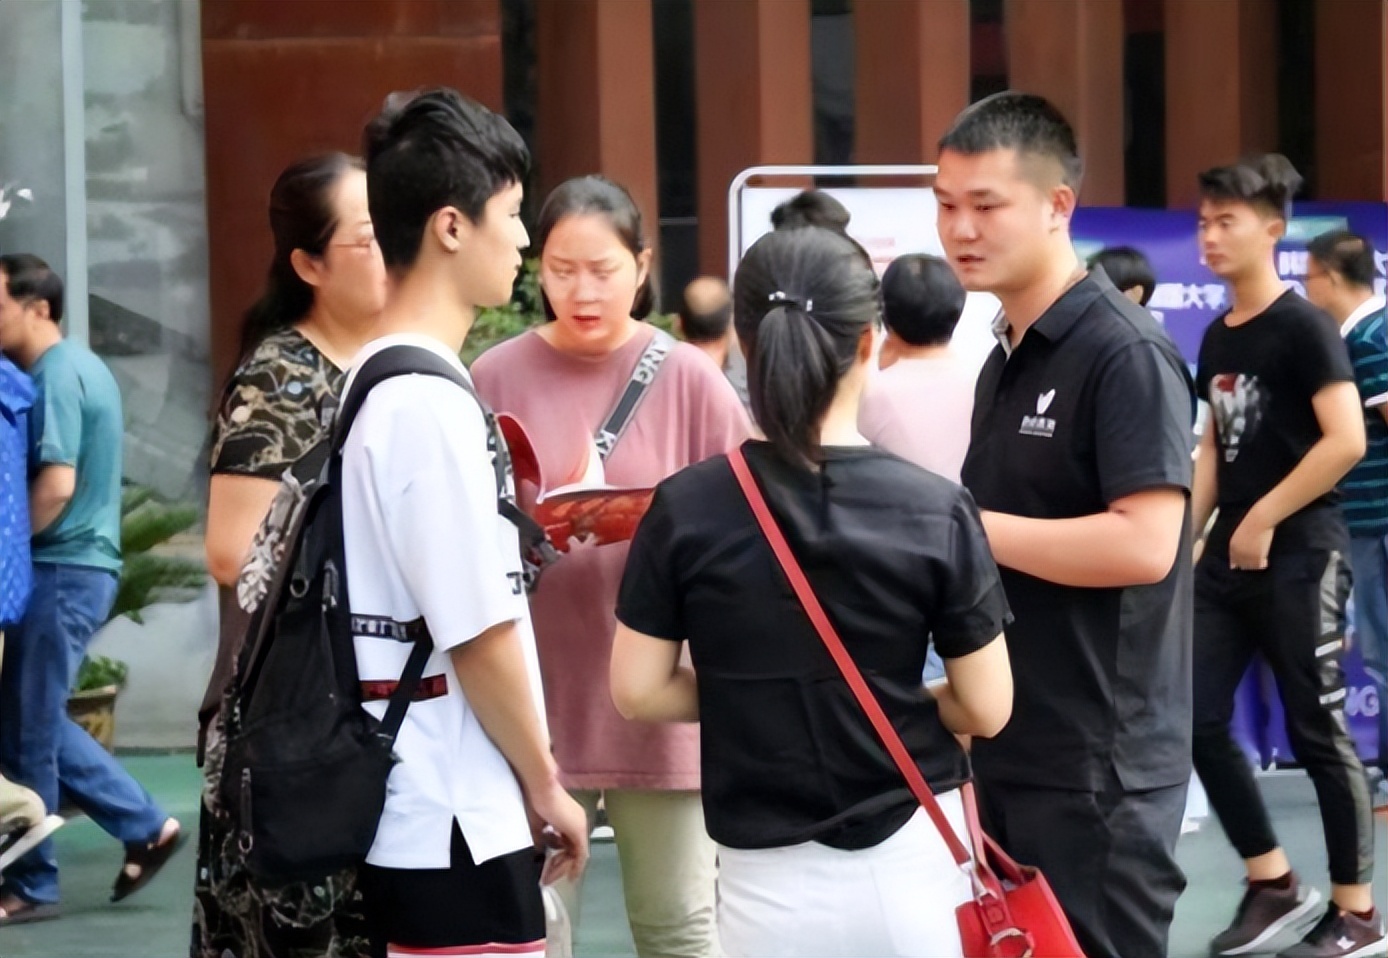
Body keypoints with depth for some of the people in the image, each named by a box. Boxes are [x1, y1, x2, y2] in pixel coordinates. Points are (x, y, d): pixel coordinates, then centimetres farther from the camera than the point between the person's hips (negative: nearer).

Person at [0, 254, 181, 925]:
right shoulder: (81, 366, 15)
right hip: (83, 565, 10)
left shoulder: (54, 376, -15)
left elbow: (56, 485, -22)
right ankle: (145, 827, 15)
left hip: (61, 570, -10)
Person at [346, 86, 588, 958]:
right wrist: (545, 785, -7)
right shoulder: (433, 403, -18)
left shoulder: (375, 384, 10)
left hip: (415, 814, 9)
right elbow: (478, 635, -19)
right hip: (455, 822, -9)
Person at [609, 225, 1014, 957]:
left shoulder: (685, 509, -8)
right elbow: (985, 708, -5)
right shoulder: (936, 511, -9)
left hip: (769, 880, 0)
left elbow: (638, 691, -3)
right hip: (914, 858, 0)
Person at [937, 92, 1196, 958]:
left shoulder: (1126, 355, -13)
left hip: (1098, 766, -9)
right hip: (1008, 754, 9)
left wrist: (965, 526, -19)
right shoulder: (1003, 361, 14)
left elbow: (1143, 544, -24)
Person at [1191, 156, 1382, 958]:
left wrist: (1265, 520, -15)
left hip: (1300, 557, -7)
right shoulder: (1217, 337, 12)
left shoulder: (1304, 327, -11)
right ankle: (1274, 885, 17)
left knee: (1318, 734, -2)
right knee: (1198, 720, 3)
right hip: (1228, 559, 8)